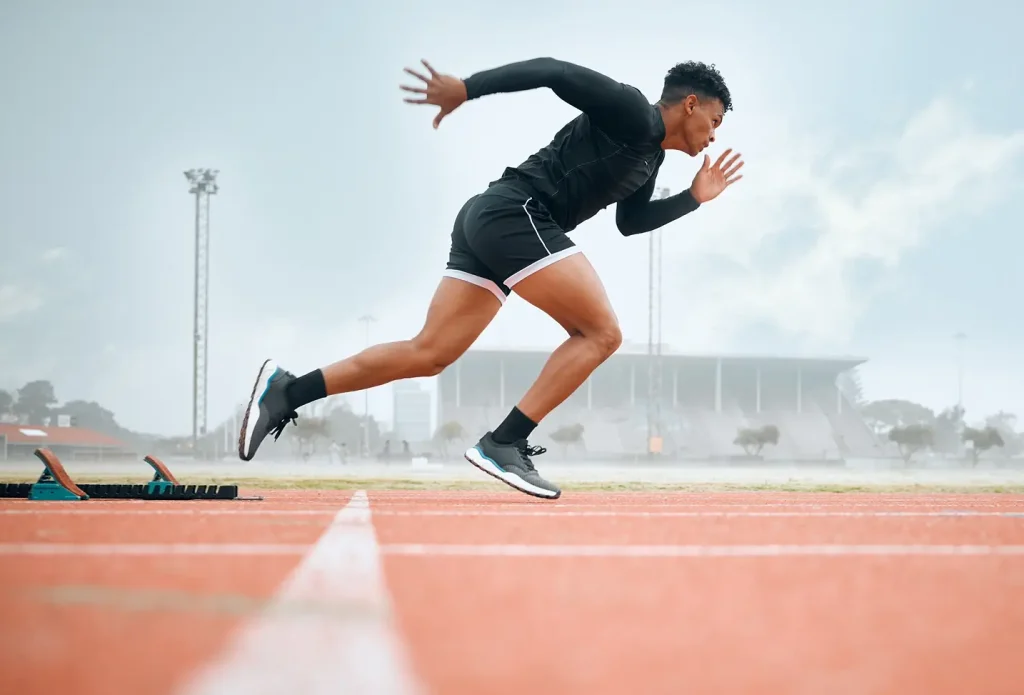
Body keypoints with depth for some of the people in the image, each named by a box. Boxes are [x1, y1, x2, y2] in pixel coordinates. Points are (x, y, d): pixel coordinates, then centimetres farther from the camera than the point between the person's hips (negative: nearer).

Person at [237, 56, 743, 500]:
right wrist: (466, 88, -19)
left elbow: (629, 221, 36)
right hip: (514, 212, -10)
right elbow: (552, 70, -11)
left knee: (429, 354, 3)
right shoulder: (631, 113, -4)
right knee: (600, 332, -10)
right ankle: (503, 444, -16)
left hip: (485, 220, 10)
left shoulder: (649, 157, 24)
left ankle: (287, 391, 1)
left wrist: (694, 197, 27)